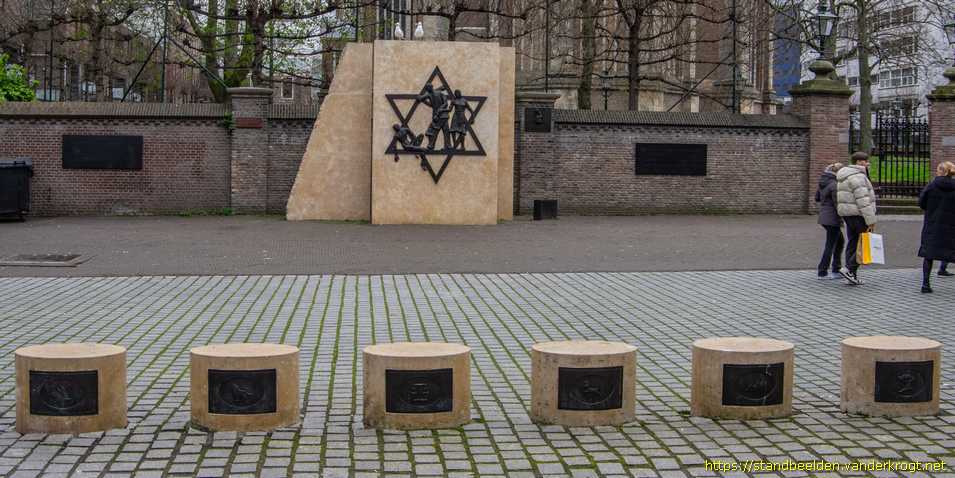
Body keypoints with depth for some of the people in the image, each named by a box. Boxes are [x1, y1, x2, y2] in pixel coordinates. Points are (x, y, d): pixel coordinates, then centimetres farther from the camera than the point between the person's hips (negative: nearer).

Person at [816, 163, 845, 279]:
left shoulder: (823, 183, 7)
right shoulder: (835, 185, -20)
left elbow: (817, 198, 17)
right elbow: (837, 204, -19)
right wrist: (841, 219, -11)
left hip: (823, 217, 9)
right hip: (832, 218, -9)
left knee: (840, 241, 21)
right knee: (830, 246, 1)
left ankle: (836, 269, 23)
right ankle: (822, 273, 8)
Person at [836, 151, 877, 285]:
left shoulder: (848, 176, 17)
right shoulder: (858, 177, -16)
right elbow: (863, 201, -22)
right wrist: (871, 220, -21)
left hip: (848, 214, 10)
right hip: (858, 214, -10)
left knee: (852, 244, 9)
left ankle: (852, 274, 8)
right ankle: (849, 269, -10)